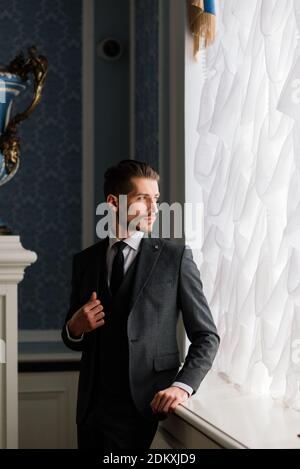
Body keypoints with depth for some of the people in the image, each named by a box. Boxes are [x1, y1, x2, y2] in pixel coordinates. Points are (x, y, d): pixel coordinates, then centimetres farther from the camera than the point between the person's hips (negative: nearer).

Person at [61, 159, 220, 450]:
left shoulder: (176, 257, -1)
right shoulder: (85, 261, 9)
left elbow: (206, 336, 0)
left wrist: (183, 385, -14)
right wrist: (75, 327, -4)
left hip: (142, 404, -4)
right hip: (92, 404, 4)